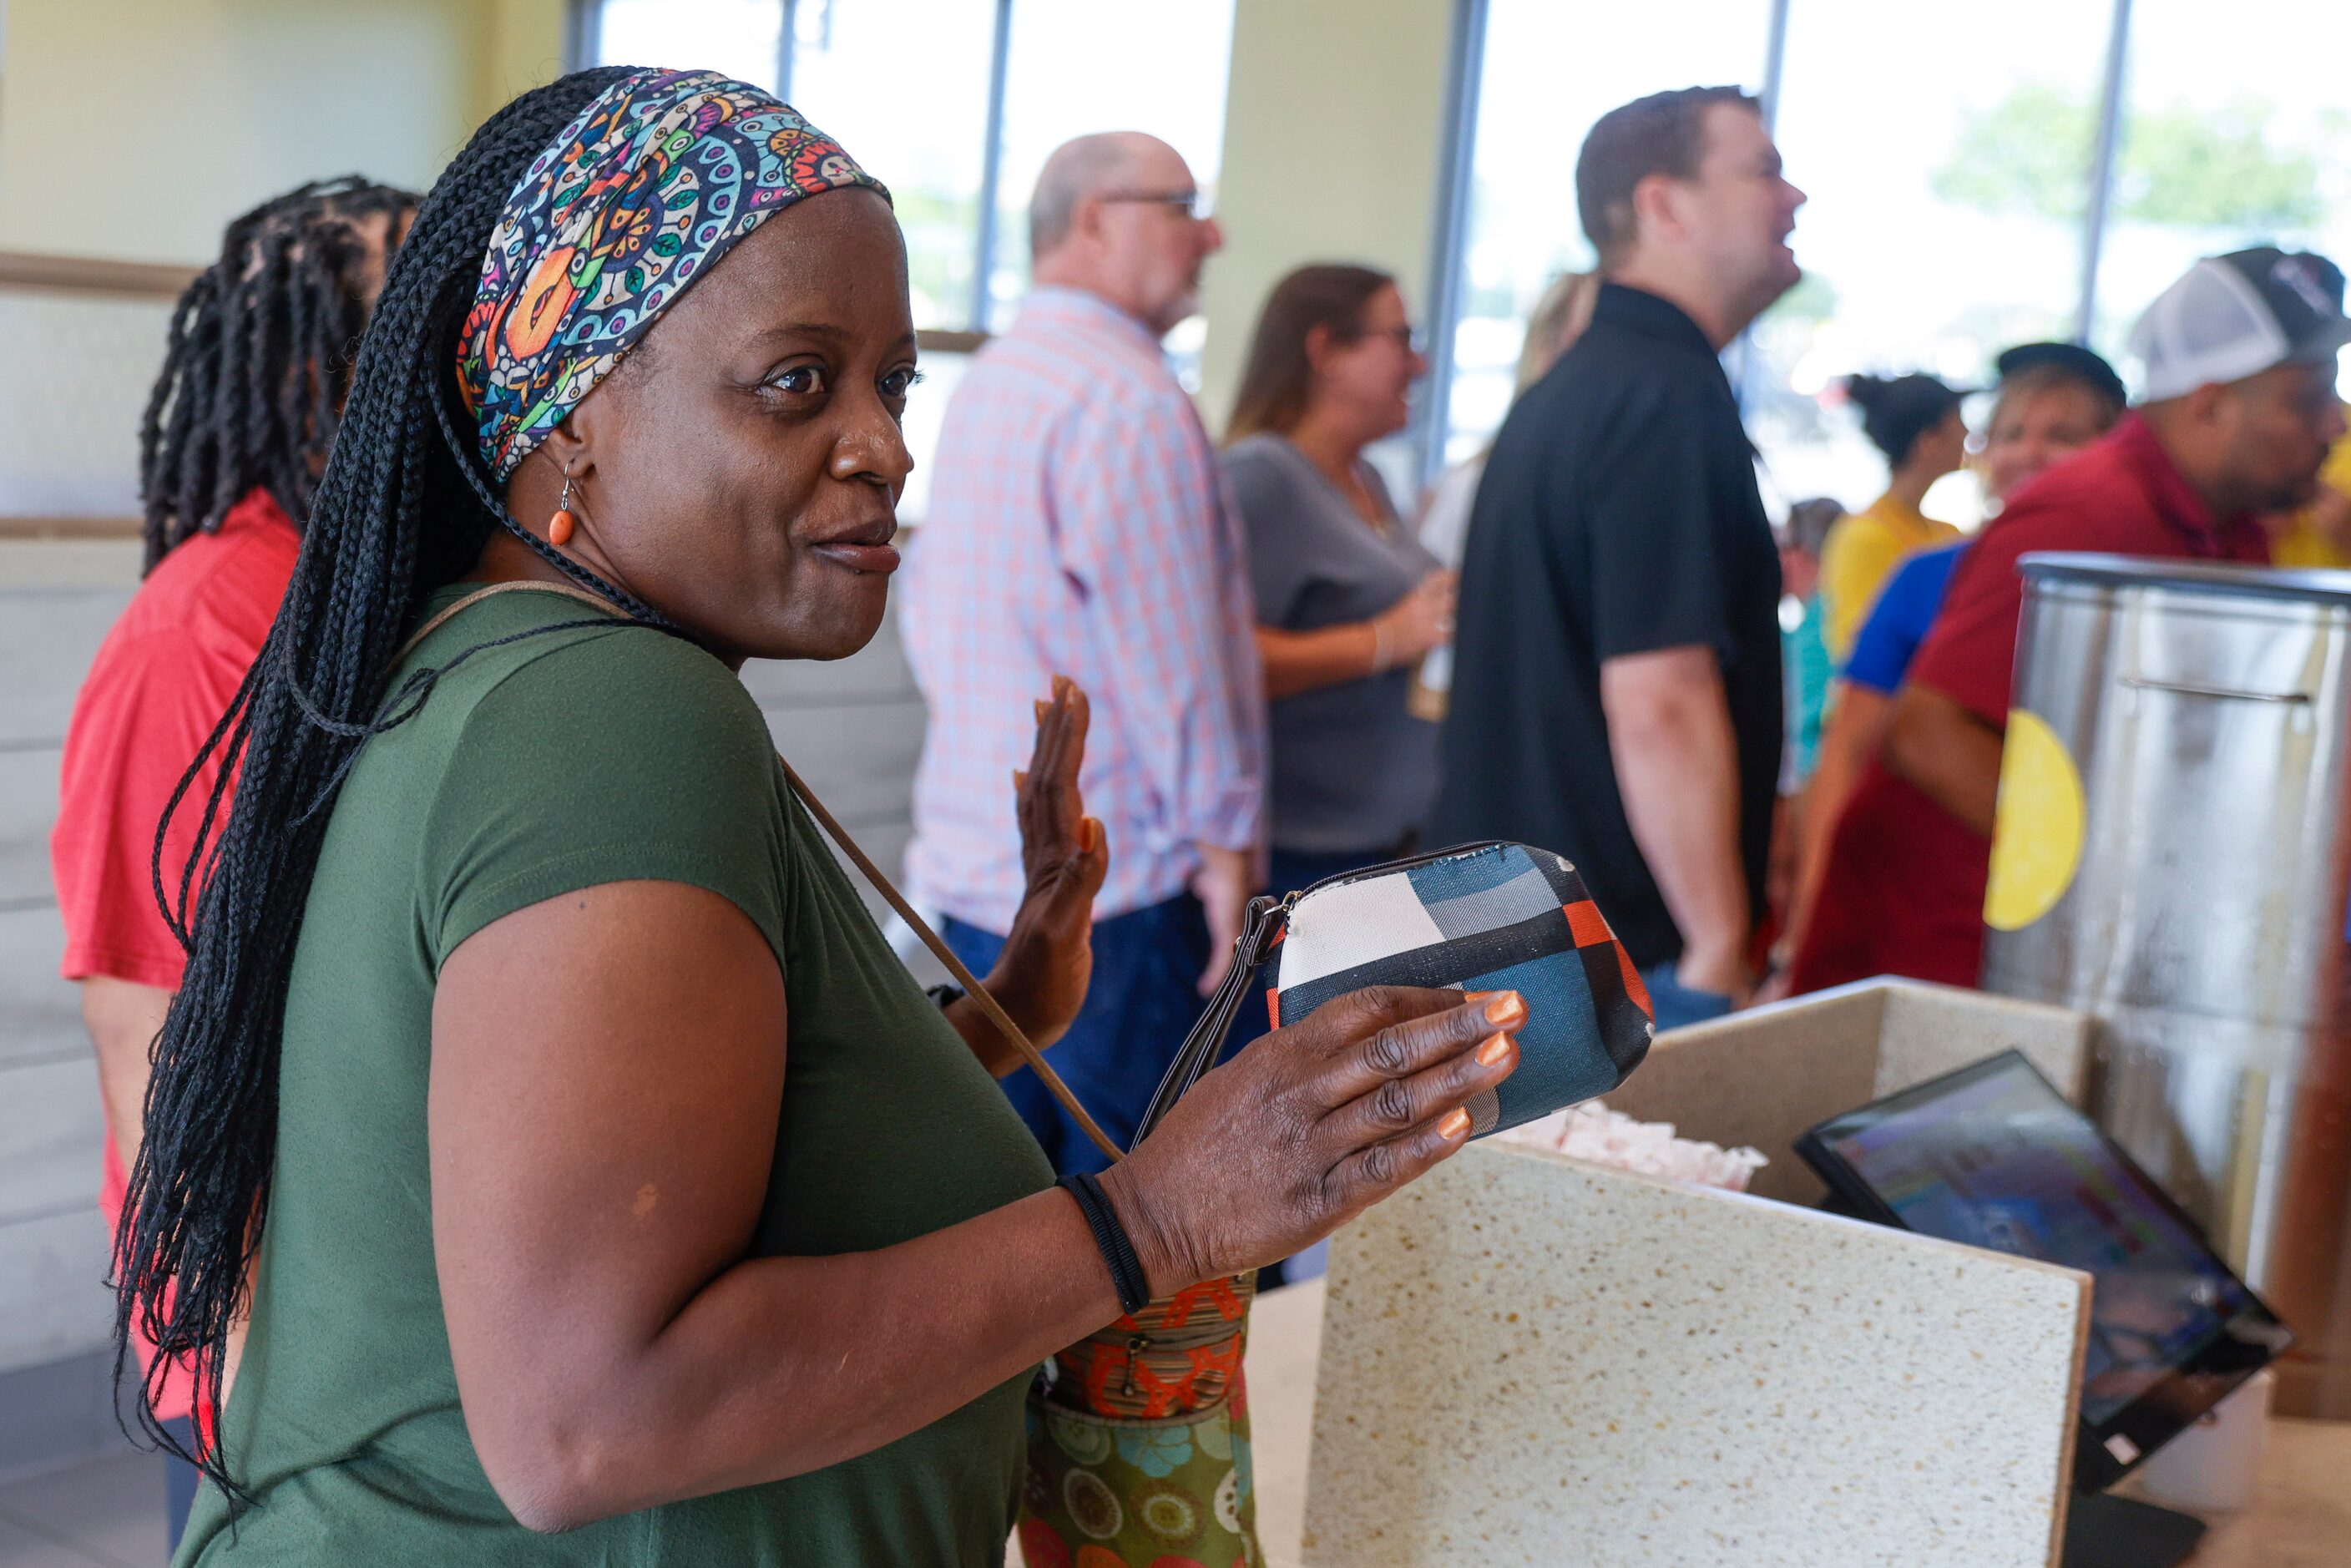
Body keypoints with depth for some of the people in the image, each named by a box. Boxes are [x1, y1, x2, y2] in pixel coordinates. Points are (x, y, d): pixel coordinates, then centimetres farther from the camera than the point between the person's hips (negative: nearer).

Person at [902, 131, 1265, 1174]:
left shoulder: (986, 384, 15)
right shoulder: (1129, 395, -16)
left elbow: (930, 621, 20)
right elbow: (1169, 648, -19)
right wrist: (1221, 834, -12)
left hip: (973, 859, 10)